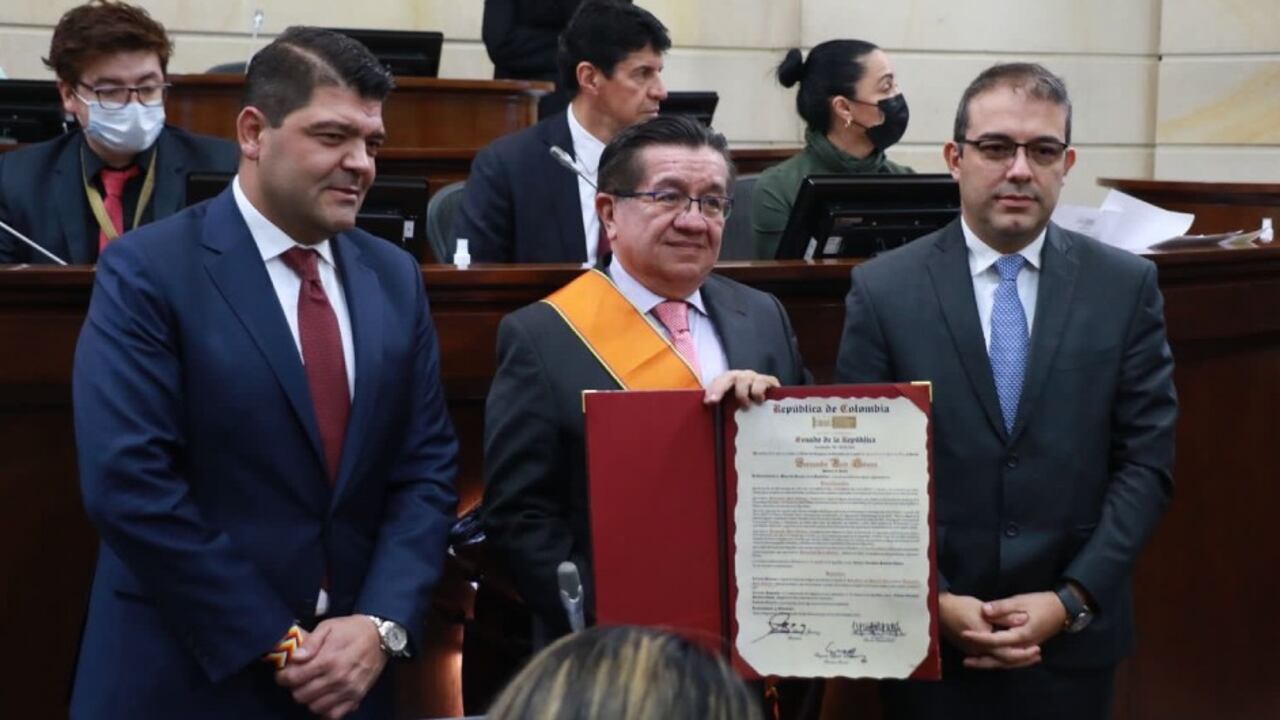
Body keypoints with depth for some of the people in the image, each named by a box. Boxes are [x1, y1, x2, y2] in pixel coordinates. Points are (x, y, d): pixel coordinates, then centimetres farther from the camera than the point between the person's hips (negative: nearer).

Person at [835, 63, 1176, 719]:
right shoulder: (883, 289, -3)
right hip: (927, 637, -1)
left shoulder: (1126, 286, 1)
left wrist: (1072, 601, -10)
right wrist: (929, 601, -12)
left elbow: (1147, 461, -1)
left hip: (1074, 638, 1)